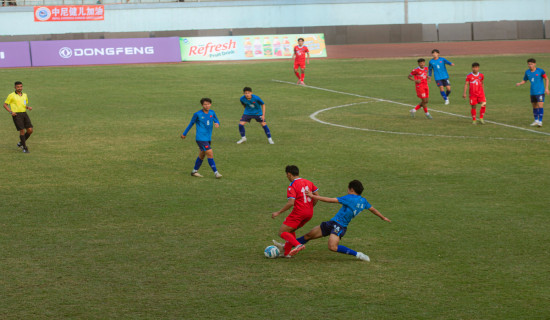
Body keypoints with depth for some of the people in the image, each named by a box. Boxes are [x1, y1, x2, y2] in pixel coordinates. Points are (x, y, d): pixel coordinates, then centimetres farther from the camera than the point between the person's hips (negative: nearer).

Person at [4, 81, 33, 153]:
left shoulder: (24, 95, 13)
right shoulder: (11, 95, -3)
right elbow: (5, 105, 0)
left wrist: (28, 107, 3)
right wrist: (11, 112, -14)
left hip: (24, 114, 6)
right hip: (16, 115, -6)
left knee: (30, 130, -4)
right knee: (22, 131, -12)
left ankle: (21, 143, 19)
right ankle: (25, 148, 2)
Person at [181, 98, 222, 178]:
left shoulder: (212, 113, 5)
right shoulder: (197, 114, -8)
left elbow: (217, 121, 12)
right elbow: (191, 124, 4)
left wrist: (217, 123, -15)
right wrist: (184, 134, 13)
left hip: (208, 138, 6)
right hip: (201, 138, -6)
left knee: (202, 155, 15)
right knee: (210, 154, -14)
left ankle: (194, 171, 29)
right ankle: (216, 172, -13)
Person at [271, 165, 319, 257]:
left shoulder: (291, 187, -12)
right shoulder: (308, 182, 10)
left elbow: (291, 203, -21)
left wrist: (278, 212, -15)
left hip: (298, 213, -8)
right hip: (309, 213, 8)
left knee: (282, 232, -4)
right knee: (291, 230, 25)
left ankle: (298, 245, -25)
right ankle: (286, 252, 21)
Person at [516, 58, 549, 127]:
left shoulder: (540, 71, -9)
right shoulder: (527, 72, 3)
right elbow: (525, 80, 14)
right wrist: (519, 83, -6)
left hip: (540, 92, -5)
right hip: (533, 92, 5)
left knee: (540, 105, -13)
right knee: (534, 106, 12)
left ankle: (540, 121, -11)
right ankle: (536, 121, 25)